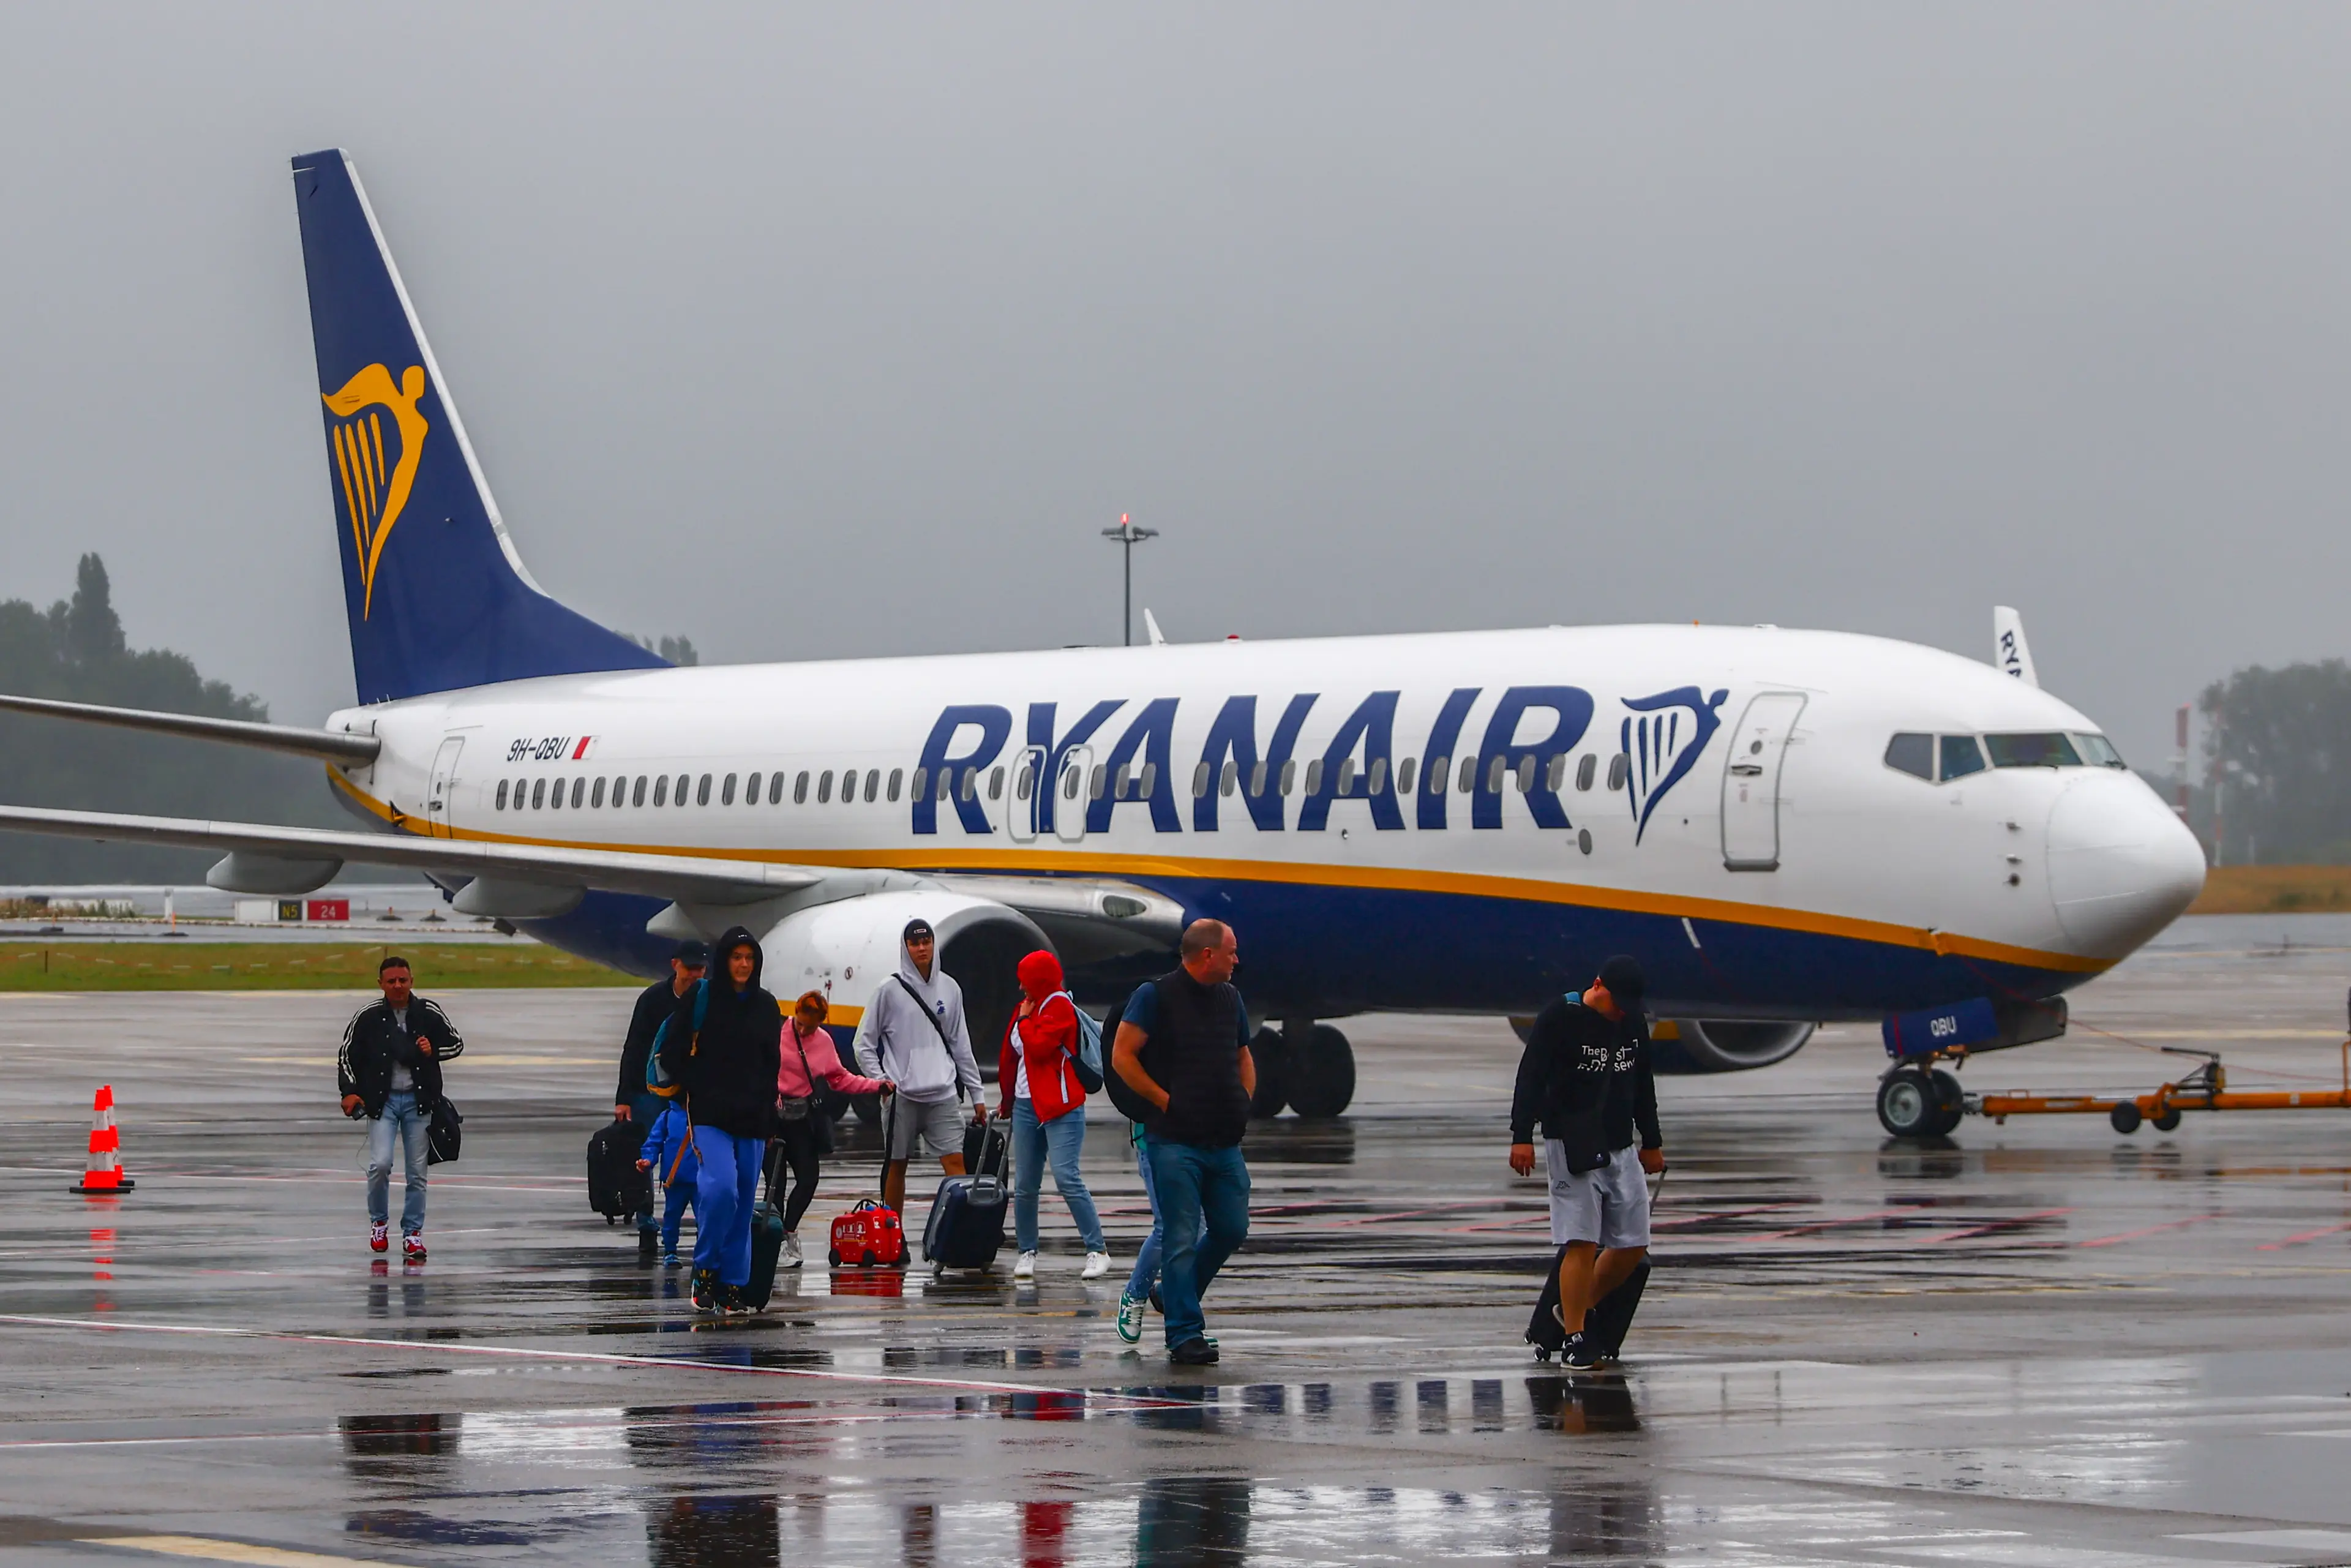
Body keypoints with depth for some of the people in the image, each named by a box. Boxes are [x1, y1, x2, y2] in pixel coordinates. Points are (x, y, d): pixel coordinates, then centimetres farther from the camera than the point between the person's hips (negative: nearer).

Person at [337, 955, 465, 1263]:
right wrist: (350, 1092, -6)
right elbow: (347, 1054, 5)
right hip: (382, 1100, -1)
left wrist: (434, 1051, -9)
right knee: (380, 1164, -15)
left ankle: (413, 1234, 14)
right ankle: (379, 1222, 10)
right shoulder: (368, 1017, -2)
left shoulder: (429, 1013, 1)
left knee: (416, 1172, 3)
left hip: (418, 1100, 1)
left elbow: (457, 1044, 12)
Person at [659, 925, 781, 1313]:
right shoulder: (699, 998, 0)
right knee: (722, 1187, -22)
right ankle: (705, 1269, -5)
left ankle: (733, 1285, 9)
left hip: (752, 1120, 4)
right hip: (710, 1117, -4)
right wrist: (698, 1090, -4)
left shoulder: (765, 1005, 12)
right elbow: (672, 1053, 2)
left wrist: (767, 1104, 10)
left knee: (744, 1202, 3)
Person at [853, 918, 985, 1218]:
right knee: (896, 1166, 6)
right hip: (901, 1095, -2)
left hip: (943, 1095, 2)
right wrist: (879, 1080, -10)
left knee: (955, 1163, -8)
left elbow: (960, 1045, 14)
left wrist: (976, 1094, 13)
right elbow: (865, 1044, 4)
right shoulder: (890, 990, 0)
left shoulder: (950, 989, 9)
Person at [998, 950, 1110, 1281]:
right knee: (1024, 1185, 5)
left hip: (1060, 1107, -8)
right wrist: (1007, 1100, 30)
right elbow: (1010, 1055, 24)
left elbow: (1038, 1047, -21)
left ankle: (1098, 1251, -9)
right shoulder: (1029, 1007, 16)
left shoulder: (1060, 1007, -8)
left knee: (1066, 1177, -14)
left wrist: (1025, 1020, -4)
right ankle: (1027, 1252, 15)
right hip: (1026, 1106, 8)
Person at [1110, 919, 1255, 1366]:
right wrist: (1165, 1102, -11)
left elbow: (1243, 1057, 27)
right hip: (1175, 1141, -7)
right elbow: (1122, 1057, -9)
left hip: (1226, 1142, 7)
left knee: (1231, 1229, 8)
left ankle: (1178, 1297, 30)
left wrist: (1243, 1104, 12)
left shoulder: (1230, 998, 14)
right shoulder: (1156, 995, -6)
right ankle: (1185, 1335, -5)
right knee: (1181, 1238, -7)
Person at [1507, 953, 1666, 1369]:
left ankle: (1580, 1310, 21)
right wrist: (1522, 1136, -20)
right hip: (1572, 1146, -7)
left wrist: (1652, 1142, 27)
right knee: (1582, 1243, -12)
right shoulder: (1558, 1018, -8)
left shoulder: (1633, 1022, 12)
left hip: (1621, 1147, 7)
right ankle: (1574, 1338, -8)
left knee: (1633, 1245, 3)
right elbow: (1531, 1077, -12)